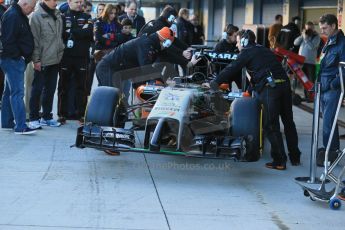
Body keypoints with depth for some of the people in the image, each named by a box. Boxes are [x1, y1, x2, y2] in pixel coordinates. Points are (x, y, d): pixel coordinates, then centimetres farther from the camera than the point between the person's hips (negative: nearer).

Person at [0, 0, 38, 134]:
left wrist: (25, 57, 13)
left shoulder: (20, 16, 15)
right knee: (17, 93, -11)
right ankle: (20, 127, -11)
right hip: (13, 60, -10)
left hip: (15, 60, 10)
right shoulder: (12, 16, -17)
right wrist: (19, 56, -16)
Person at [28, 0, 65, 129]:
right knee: (37, 89, 1)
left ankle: (47, 116, 21)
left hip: (55, 60, 6)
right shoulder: (37, 16, -11)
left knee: (50, 89, 12)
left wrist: (61, 51, 11)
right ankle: (34, 118, 8)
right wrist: (36, 59, -14)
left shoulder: (58, 15, 9)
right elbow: (34, 39, -12)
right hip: (42, 61, -6)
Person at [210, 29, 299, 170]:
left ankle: (279, 161, -2)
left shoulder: (247, 52, 5)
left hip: (270, 88, -7)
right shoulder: (265, 51, 27)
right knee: (288, 122, 16)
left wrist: (215, 83, 8)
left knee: (271, 126, -1)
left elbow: (232, 69, 1)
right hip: (284, 84, 7)